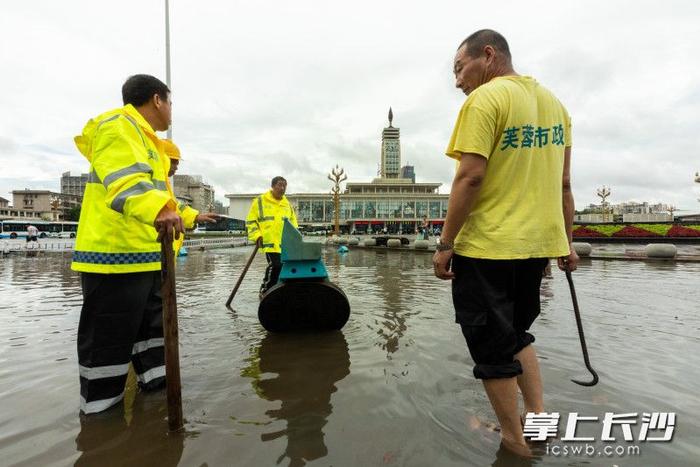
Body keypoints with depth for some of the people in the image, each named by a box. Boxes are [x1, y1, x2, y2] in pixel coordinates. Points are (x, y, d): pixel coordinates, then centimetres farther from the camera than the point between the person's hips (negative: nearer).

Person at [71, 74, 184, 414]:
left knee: (153, 325, 20)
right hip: (115, 254, -11)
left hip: (145, 256, 11)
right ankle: (100, 411, 15)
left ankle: (158, 387, 36)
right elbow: (124, 179, -30)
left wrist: (191, 216, 39)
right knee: (108, 339, 0)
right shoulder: (118, 125, -10)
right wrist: (159, 209, -48)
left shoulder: (145, 139, 24)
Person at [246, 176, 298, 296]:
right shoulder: (260, 201, 4)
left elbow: (293, 224, 23)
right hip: (270, 242, -5)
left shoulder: (287, 204, 18)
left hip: (286, 244, 6)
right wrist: (257, 236, -8)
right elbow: (251, 221, 4)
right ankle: (265, 291, 2)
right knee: (275, 266, -17)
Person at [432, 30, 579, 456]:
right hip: (538, 242, 8)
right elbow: (563, 183, 14)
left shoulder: (484, 100, -9)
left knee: (492, 344, 9)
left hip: (487, 246, -8)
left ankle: (516, 440, 23)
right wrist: (566, 242, 19)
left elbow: (471, 177, -20)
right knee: (516, 332, 25)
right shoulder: (553, 102, 15)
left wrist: (445, 244, -15)